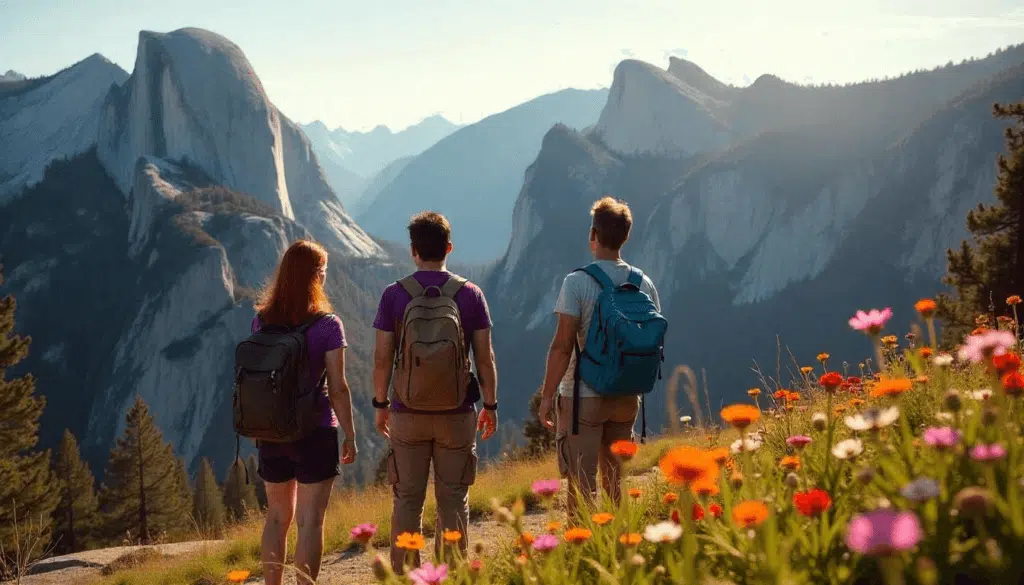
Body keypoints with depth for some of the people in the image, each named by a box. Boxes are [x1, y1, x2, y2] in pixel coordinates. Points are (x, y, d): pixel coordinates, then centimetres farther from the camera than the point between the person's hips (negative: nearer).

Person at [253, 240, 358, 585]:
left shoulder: (262, 320, 0)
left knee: (277, 517, 18)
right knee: (310, 521, 2)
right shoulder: (327, 325, -13)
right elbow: (337, 387, -12)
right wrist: (350, 436, -2)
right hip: (314, 431, -5)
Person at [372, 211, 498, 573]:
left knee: (407, 502, 9)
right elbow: (485, 358, -3)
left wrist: (380, 404, 10)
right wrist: (491, 405, 8)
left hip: (408, 413, 0)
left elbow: (382, 359, -3)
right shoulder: (470, 295, -3)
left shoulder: (394, 295, -5)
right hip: (457, 414, 0)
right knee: (453, 502, 8)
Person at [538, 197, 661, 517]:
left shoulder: (577, 282, -12)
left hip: (583, 397, -5)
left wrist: (547, 396, -9)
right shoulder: (644, 284, 3)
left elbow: (562, 345, -14)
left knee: (581, 485, -1)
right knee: (616, 485, 16)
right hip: (627, 397, 5)